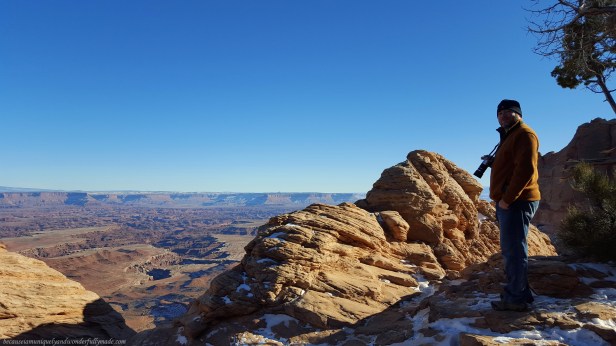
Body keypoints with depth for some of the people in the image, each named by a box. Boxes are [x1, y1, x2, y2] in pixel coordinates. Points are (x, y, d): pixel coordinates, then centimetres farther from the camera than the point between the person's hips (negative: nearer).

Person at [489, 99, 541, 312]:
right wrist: (502, 200, 16)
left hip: (516, 202, -11)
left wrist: (507, 198, -20)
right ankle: (521, 293, 23)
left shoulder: (524, 134, -8)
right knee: (511, 250, 14)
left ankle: (515, 298, -2)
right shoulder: (510, 137, 24)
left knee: (514, 250, -8)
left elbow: (525, 169, -20)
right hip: (509, 202, 11)